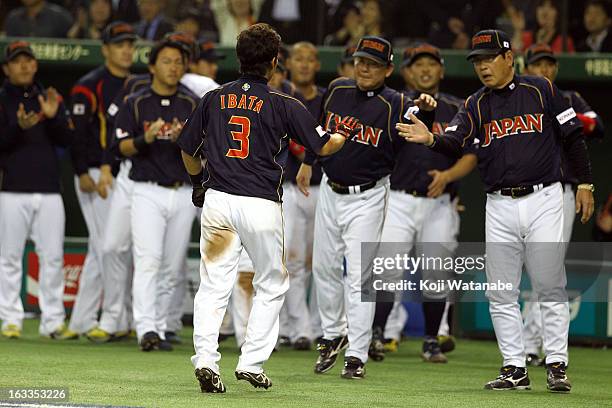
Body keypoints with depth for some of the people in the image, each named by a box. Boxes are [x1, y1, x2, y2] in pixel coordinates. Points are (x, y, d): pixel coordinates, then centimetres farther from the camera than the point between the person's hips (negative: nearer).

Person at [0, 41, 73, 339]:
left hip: (49, 191, 3)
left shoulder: (50, 99, 14)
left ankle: (52, 320, 4)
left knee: (53, 256, 0)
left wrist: (53, 117, -12)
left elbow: (66, 140, 6)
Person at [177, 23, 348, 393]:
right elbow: (324, 146, 4)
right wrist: (345, 134, 26)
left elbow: (188, 150, 16)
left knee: (214, 285, 5)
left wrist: (199, 181, 35)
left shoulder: (214, 99, 7)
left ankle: (205, 360, -10)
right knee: (272, 285, 14)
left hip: (217, 200, 2)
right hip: (261, 206, -2)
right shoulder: (284, 105, -3)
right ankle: (252, 363, 9)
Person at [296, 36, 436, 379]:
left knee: (358, 274, -7)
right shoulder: (337, 90, 1)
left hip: (367, 198, -5)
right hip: (331, 192, 5)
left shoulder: (394, 104, -15)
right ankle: (333, 335, 35)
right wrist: (308, 162, 23)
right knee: (325, 267, 15)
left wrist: (426, 110, -49)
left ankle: (357, 355, -2)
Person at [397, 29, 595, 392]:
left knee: (551, 289, -3)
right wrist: (430, 139, -29)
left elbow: (573, 136, 5)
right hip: (500, 208, 3)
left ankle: (557, 366, 3)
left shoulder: (542, 90, 2)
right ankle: (515, 369, 9)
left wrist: (585, 184, 0)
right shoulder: (476, 106, 9)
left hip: (543, 200, -3)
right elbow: (454, 144, -7)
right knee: (501, 294, 2)